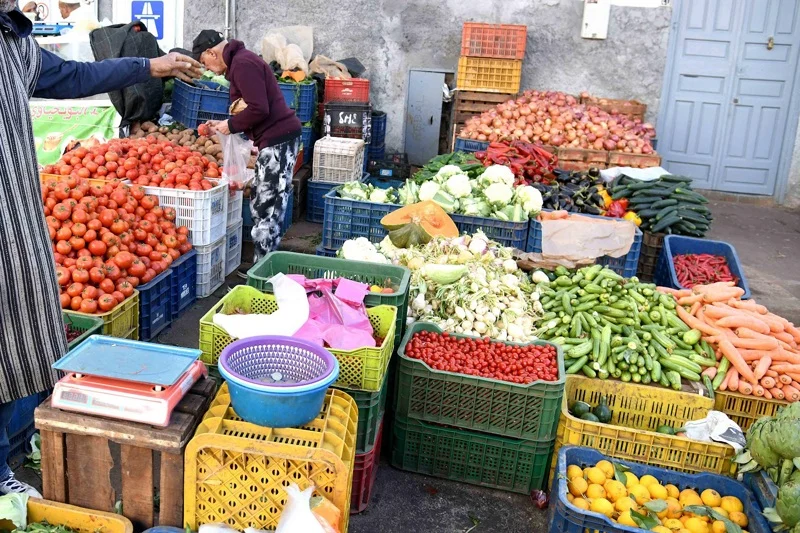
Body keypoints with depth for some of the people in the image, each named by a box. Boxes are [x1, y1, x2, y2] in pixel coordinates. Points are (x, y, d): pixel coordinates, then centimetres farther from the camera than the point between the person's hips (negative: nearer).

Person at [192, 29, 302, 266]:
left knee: (267, 210, -7)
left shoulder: (242, 64, -13)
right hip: (275, 138, 11)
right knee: (261, 205, 13)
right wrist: (225, 123, 16)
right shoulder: (241, 60, 20)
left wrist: (231, 126, -8)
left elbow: (259, 109, -22)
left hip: (277, 139, -11)